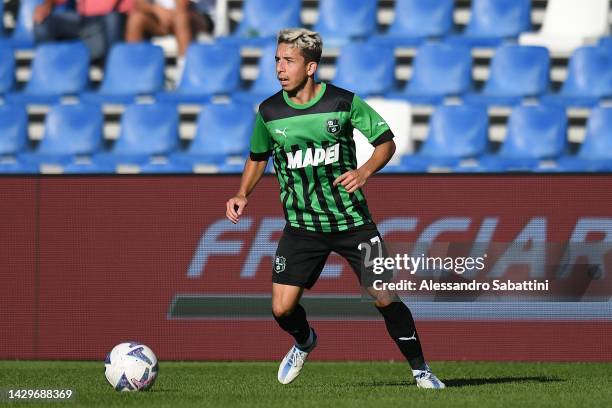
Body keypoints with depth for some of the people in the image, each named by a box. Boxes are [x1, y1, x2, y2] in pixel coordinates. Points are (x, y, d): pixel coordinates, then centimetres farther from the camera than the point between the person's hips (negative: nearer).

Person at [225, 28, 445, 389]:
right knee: (282, 308, -7)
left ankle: (421, 370, 12)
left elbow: (386, 142, -1)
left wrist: (364, 172, -19)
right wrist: (243, 195, 0)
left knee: (385, 298, -7)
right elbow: (258, 157, 16)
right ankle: (304, 343, 29)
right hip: (301, 225, 2)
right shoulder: (269, 112, -2)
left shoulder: (344, 102, -9)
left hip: (352, 220, -2)